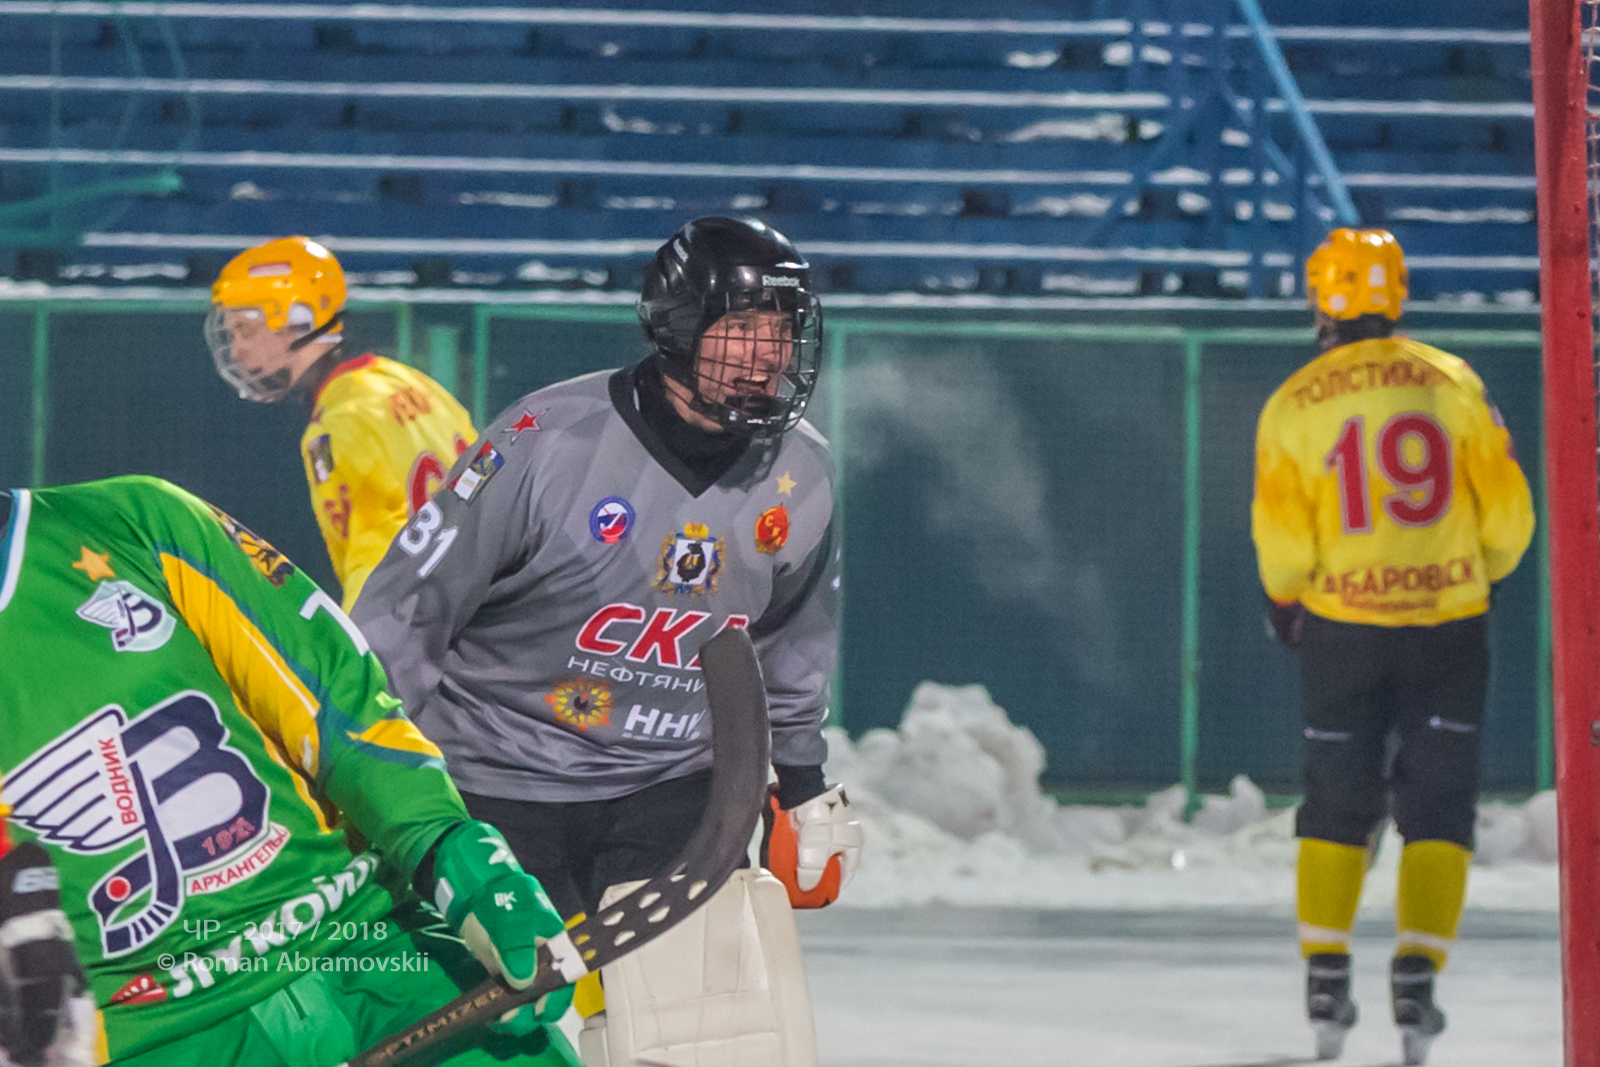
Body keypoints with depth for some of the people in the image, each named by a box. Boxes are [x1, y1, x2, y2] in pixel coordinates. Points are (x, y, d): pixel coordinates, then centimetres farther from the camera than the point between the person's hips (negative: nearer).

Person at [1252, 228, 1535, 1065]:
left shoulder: (1293, 407, -6)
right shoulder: (1452, 385, -4)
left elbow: (1281, 539, -5)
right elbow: (1507, 511, -1)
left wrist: (1285, 601, 15)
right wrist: (1484, 572, 18)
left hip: (1341, 627, 0)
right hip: (1449, 621, 0)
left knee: (1337, 803, 14)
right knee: (1437, 807, 7)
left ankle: (1326, 975, 13)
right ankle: (1416, 974, -4)